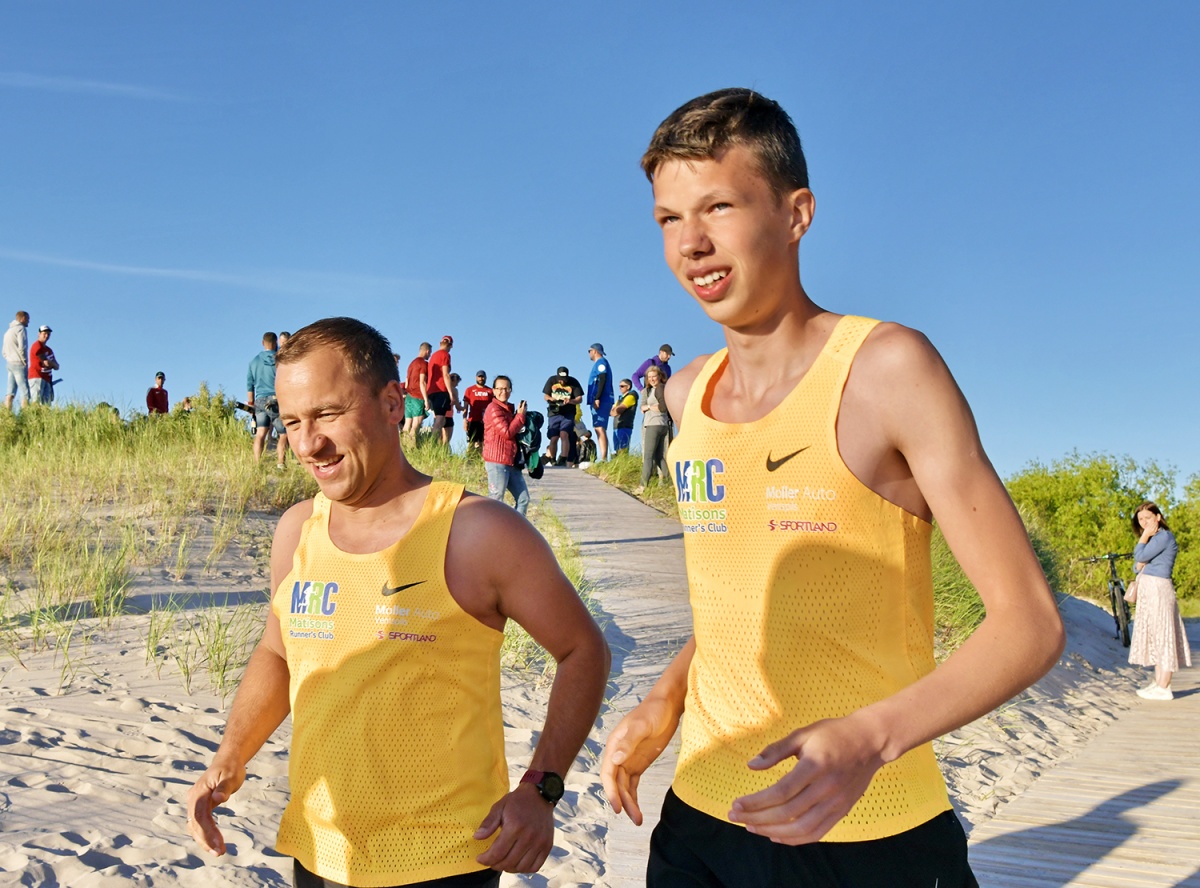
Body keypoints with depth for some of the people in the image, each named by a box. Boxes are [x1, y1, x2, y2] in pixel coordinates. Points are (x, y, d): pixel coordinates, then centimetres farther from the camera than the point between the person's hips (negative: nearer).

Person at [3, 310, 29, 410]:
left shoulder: (8, 331, 22)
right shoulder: (20, 329, -6)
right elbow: (21, 347, -18)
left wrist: (9, 360, 17)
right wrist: (25, 361, -10)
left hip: (10, 364, 9)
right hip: (19, 364, -9)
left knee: (10, 392, 3)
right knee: (25, 392, -11)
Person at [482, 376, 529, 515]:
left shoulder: (509, 409, 18)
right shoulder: (493, 409, -10)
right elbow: (507, 432, -16)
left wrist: (519, 414, 6)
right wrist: (520, 415, -6)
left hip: (511, 463, 9)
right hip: (497, 462, -9)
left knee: (523, 499, 11)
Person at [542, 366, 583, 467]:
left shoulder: (573, 382, -5)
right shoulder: (552, 380, 1)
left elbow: (579, 398, -6)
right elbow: (545, 395, 7)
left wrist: (570, 401, -26)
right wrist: (551, 399, -16)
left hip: (568, 414, -2)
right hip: (554, 413, 2)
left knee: (564, 435, -20)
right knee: (553, 438, 0)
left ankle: (563, 460, -20)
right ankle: (552, 461, 12)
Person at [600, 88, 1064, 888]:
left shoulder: (886, 369, -12)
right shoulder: (688, 393, 5)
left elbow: (1030, 622, -14)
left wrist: (870, 736, -28)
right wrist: (664, 701, 4)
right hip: (700, 822, 5)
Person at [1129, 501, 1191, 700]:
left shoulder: (1164, 536, -12)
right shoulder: (1153, 539, 18)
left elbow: (1140, 556, -19)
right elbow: (1137, 565, 15)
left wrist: (1144, 536, -7)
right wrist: (1139, 565, -7)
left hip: (1159, 589, -10)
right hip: (1148, 590, 10)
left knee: (1162, 635, -8)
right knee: (1155, 636, 11)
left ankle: (1163, 688, -8)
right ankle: (1158, 683, 16)